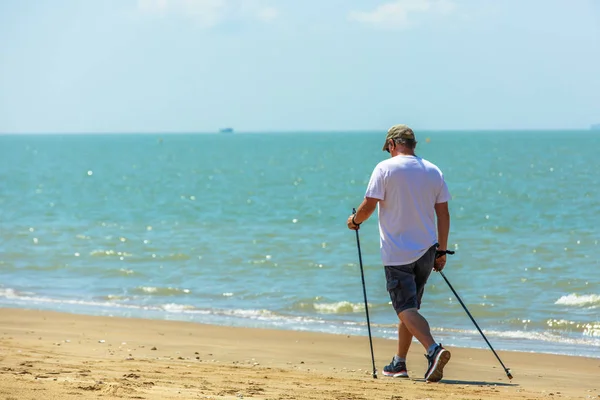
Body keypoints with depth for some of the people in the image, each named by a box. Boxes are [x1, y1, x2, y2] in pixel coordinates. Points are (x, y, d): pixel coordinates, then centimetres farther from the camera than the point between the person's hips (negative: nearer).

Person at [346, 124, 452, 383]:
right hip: (426, 250, 5)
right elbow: (443, 214, 7)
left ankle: (433, 349, -30)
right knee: (410, 306, 17)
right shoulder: (434, 171, 7)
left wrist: (355, 220, 11)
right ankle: (399, 363, 23)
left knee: (406, 308, -8)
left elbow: (369, 206, -11)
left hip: (396, 252, -5)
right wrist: (441, 251, 13)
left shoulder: (385, 168, -7)